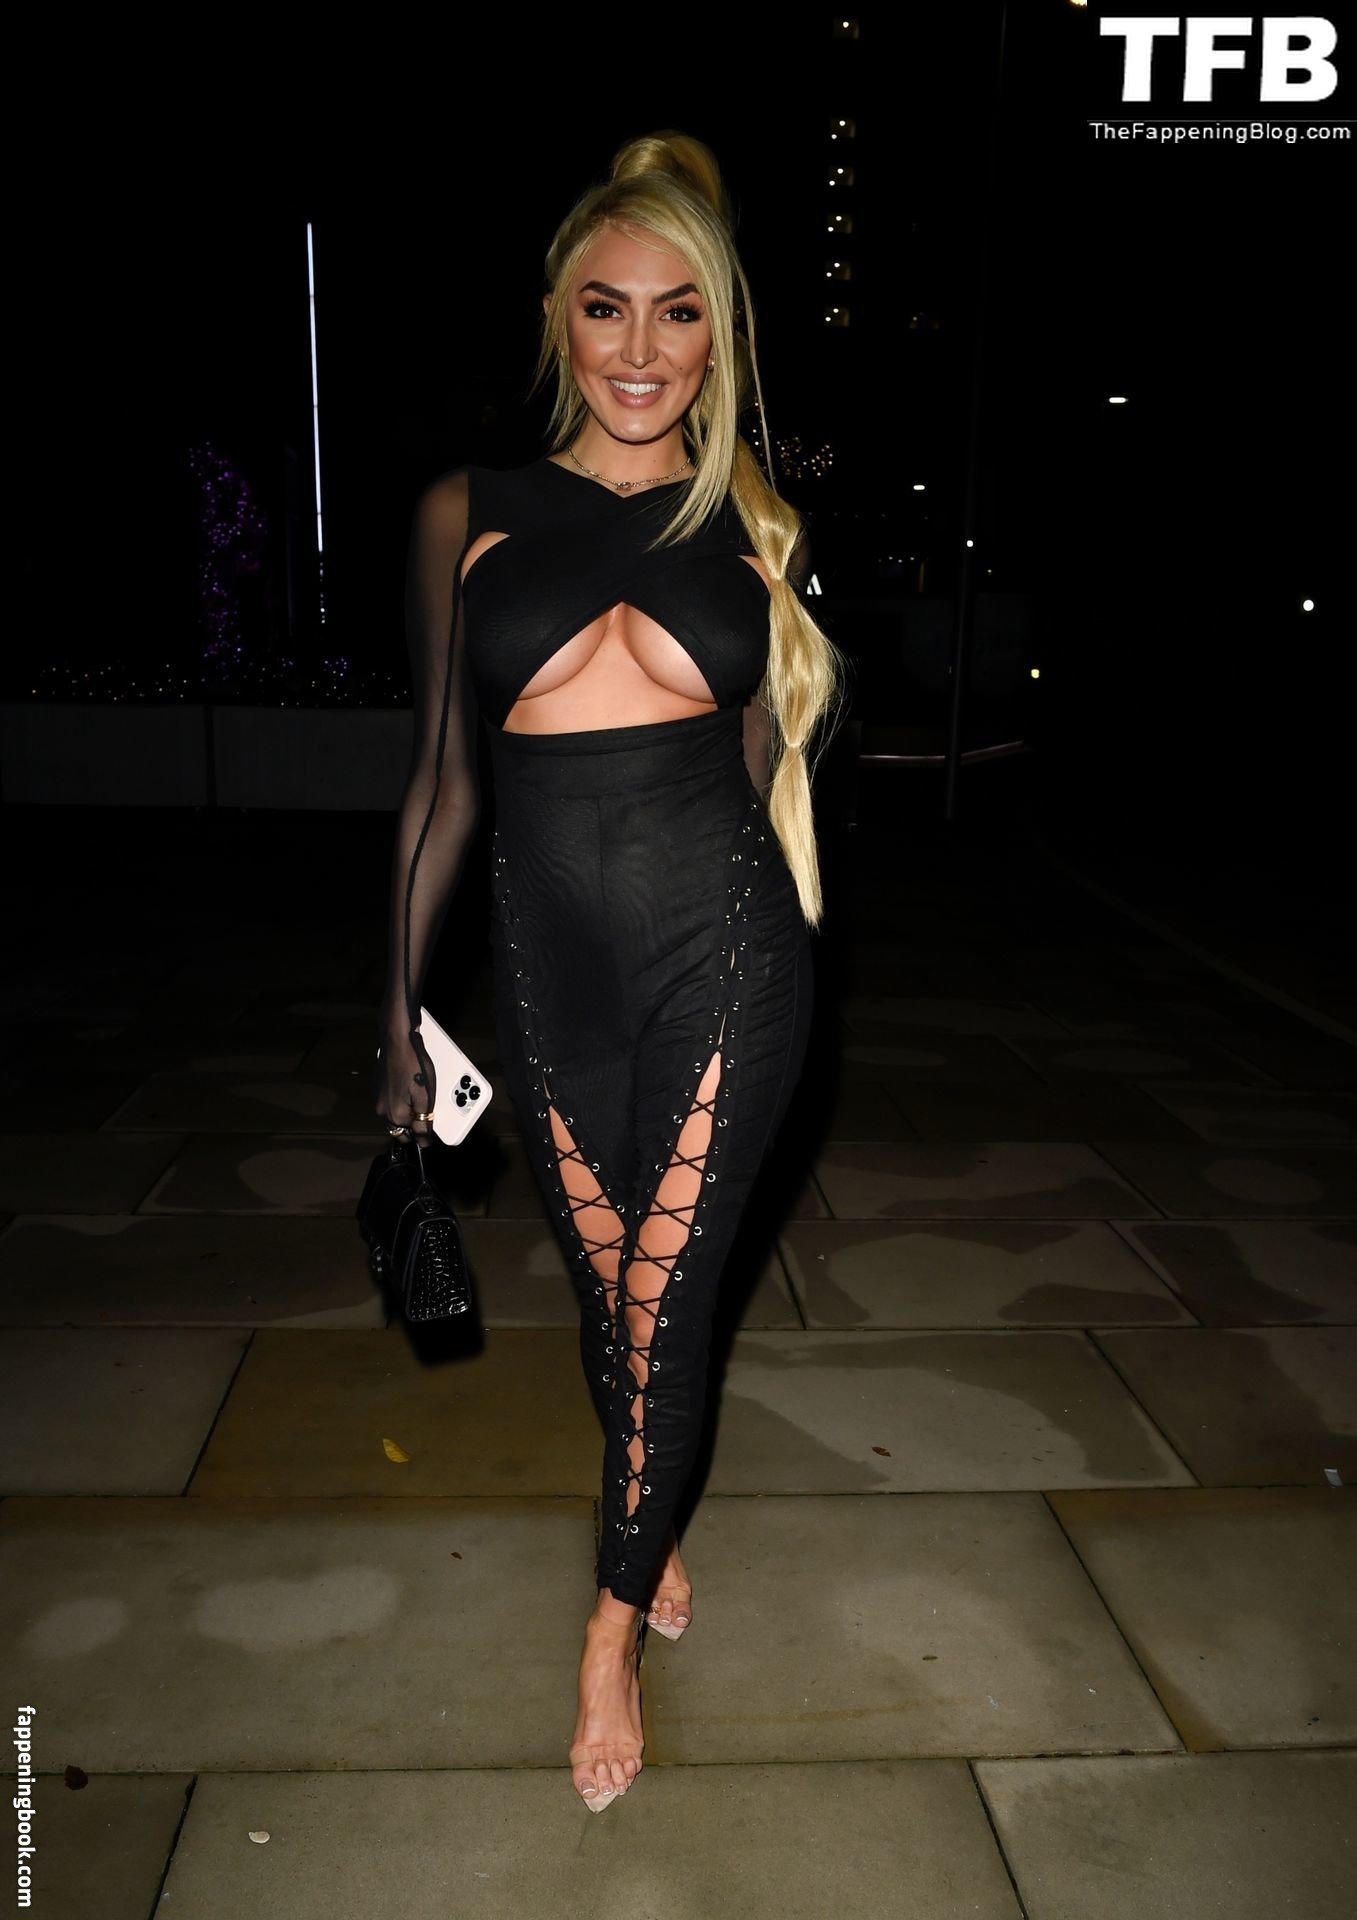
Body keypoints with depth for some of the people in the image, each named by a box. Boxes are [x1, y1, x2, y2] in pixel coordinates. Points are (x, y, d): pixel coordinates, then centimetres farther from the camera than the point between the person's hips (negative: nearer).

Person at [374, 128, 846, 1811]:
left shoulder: (755, 525, 5)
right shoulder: (467, 513, 4)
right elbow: (442, 777, 7)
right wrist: (401, 1004, 7)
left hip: (723, 948, -1)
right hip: (551, 960, 1)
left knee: (662, 1296, 3)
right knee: (607, 1286, 14)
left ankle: (613, 1624, 28)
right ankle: (655, 1528, 44)